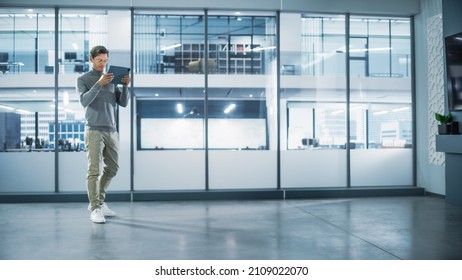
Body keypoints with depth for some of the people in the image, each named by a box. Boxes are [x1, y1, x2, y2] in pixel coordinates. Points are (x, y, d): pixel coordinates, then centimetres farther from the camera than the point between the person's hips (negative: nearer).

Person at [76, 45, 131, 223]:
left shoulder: (112, 79, 14)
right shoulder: (83, 80, 2)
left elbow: (123, 103, 7)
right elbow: (84, 101, -16)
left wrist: (125, 86, -9)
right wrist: (99, 83, -25)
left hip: (111, 131, 6)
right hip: (94, 131, -5)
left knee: (112, 168, 11)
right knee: (95, 170, -9)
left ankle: (98, 202, 25)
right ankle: (95, 209, -4)